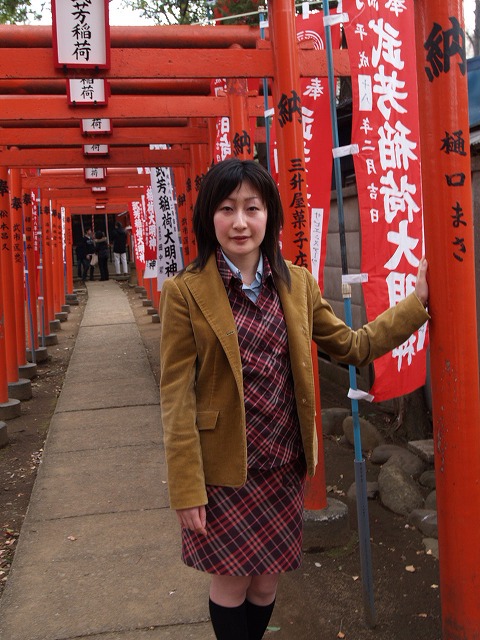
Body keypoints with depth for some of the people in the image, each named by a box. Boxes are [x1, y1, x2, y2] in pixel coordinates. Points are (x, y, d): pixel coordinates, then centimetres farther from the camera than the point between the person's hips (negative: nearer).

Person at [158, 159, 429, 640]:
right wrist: (187, 489, -13)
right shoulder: (185, 292, -12)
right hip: (224, 469, -4)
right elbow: (176, 397, -12)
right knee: (233, 581, 12)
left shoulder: (297, 283, 1)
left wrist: (419, 300, 6)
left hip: (283, 464, 4)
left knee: (267, 581, 18)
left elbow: (353, 347, 9)